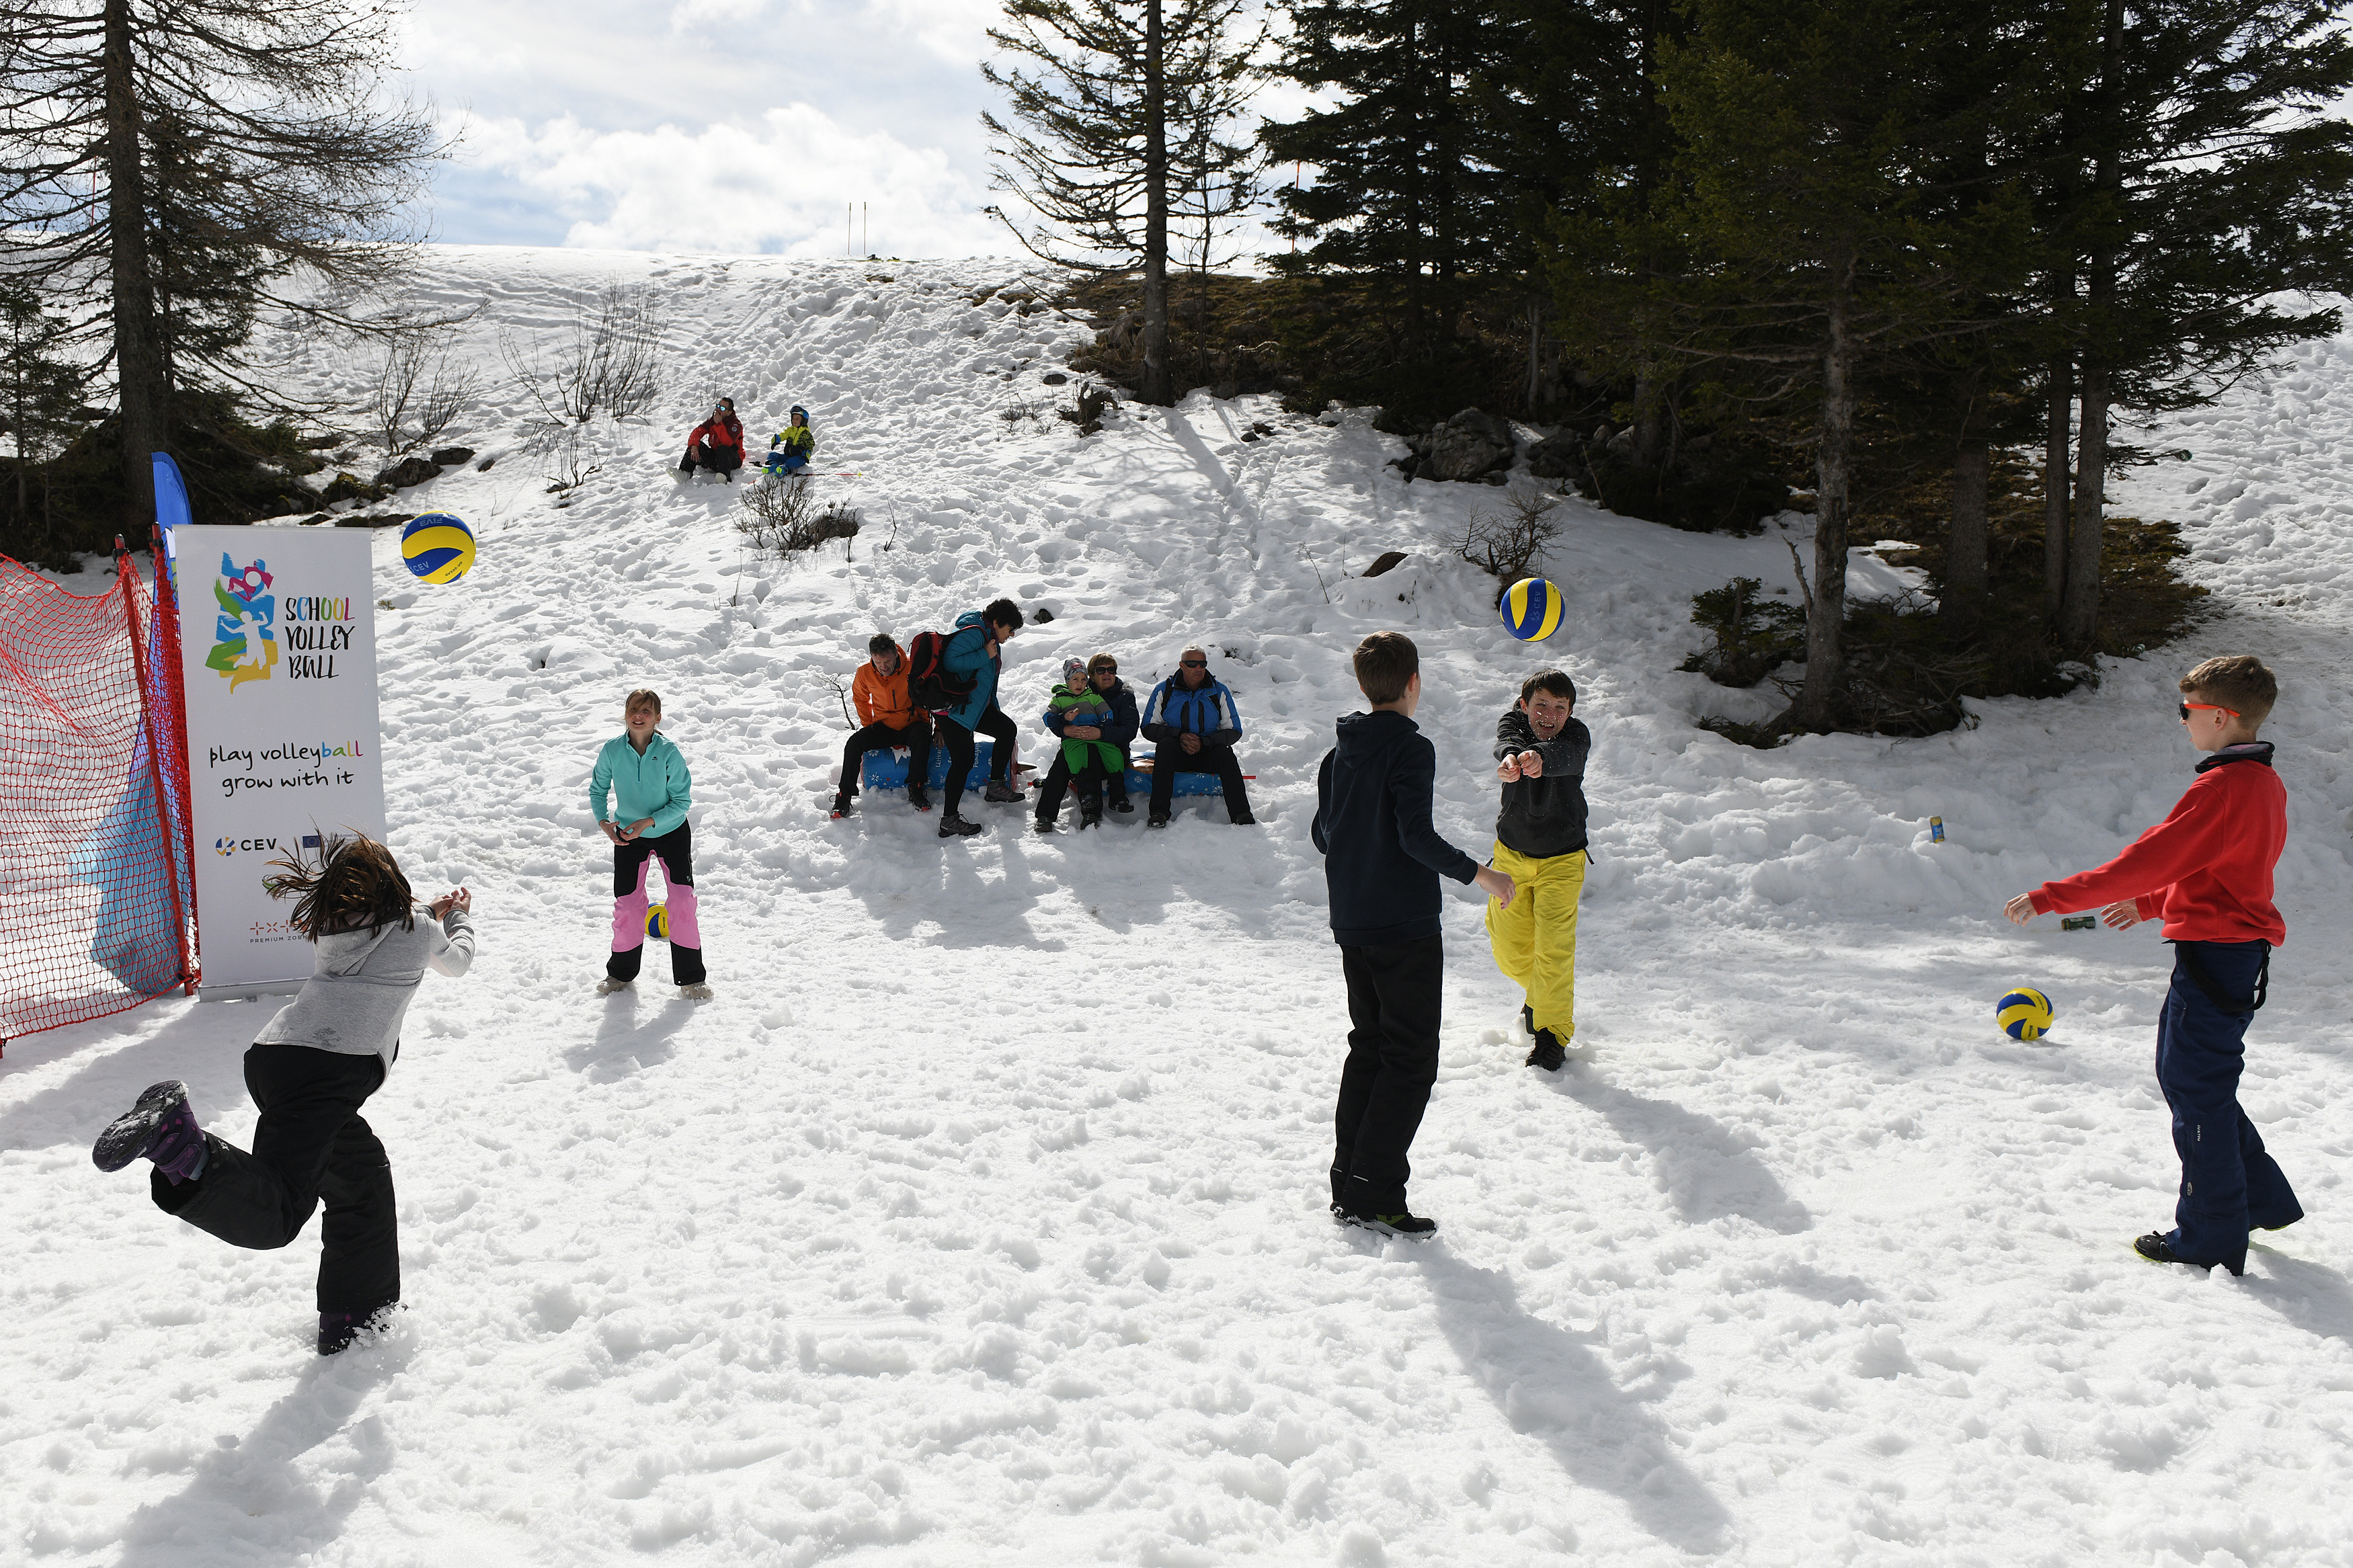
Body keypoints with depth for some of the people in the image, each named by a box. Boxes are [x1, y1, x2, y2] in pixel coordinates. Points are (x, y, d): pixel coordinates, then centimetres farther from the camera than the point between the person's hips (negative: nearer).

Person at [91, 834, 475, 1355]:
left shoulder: (329, 927, 24)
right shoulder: (417, 930, 13)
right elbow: (456, 961, 36)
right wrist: (460, 920, 55)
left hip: (270, 1055, 7)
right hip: (331, 1068, -7)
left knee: (362, 1173, 22)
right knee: (274, 1215, -20)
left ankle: (354, 1319, 27)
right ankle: (178, 1142, -43)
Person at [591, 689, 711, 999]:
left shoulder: (668, 752, -19)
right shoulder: (612, 750, -14)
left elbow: (682, 800, -14)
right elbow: (597, 789, 3)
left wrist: (649, 821, -25)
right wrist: (603, 821, -13)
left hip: (672, 832, -1)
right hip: (628, 835, 2)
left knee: (683, 898, -8)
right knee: (626, 903, 1)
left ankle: (690, 978, 5)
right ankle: (621, 972, 25)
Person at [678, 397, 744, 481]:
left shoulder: (736, 424, -14)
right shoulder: (712, 420, 5)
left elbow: (727, 443, -30)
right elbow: (697, 432, -4)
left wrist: (718, 424, -27)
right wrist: (694, 446, -24)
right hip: (715, 457, 6)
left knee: (723, 449, -37)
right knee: (695, 445, -11)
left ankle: (724, 477, -50)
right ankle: (685, 473, -23)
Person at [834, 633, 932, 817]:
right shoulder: (865, 673, -7)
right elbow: (861, 700, 14)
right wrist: (868, 726, 7)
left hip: (911, 724, -3)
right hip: (883, 727, 3)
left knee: (921, 736, -36)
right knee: (854, 743, -22)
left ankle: (916, 789, -23)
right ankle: (845, 795, -11)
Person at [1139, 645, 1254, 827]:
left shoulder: (1219, 691, 4)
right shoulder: (1164, 691, 3)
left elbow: (1234, 731, 3)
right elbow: (1148, 728, 2)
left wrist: (1204, 742, -14)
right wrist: (1179, 735, -17)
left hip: (1207, 754, 1)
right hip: (1175, 755, -1)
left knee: (1225, 752, -31)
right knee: (1166, 744, -33)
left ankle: (1241, 815, -39)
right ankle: (1158, 813, -41)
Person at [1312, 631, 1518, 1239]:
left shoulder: (1340, 753, 9)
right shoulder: (1411, 749, -14)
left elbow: (1322, 834, 14)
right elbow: (1417, 835, -22)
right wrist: (1478, 874, -12)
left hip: (1352, 928, 8)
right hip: (1406, 927, -8)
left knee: (1369, 1047, 16)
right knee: (1412, 1059, -2)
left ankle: (1349, 1184, 17)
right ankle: (1374, 1196, -6)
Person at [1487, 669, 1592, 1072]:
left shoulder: (1576, 737, -19)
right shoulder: (1513, 721, -12)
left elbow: (1561, 756, -44)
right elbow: (1507, 742, -37)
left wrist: (1538, 758, -68)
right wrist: (1509, 758, -62)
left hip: (1561, 860, -3)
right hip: (1511, 854, 3)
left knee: (1554, 948, -13)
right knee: (1509, 948, 10)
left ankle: (1552, 1031, 1)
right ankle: (1539, 993, 41)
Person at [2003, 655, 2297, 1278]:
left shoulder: (2222, 788, -19)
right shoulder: (2265, 784, 11)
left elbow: (2143, 862, -23)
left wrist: (2049, 898, -22)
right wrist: (2151, 903, 30)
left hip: (2212, 956, -10)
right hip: (2243, 952, 10)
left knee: (2196, 1089, -1)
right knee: (2197, 1081, 20)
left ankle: (2211, 1239, 7)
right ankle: (2265, 1199, 28)